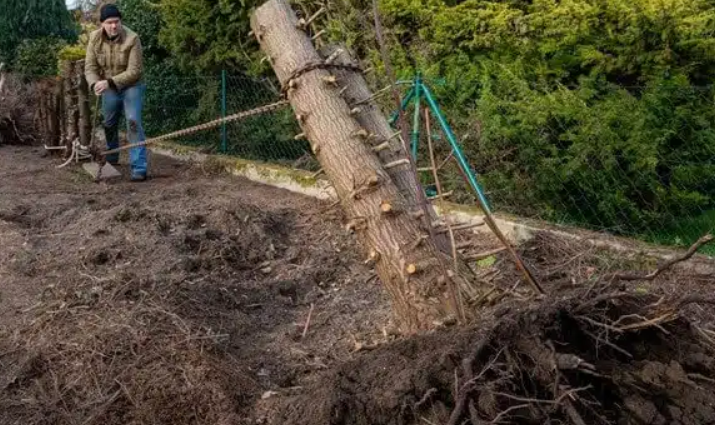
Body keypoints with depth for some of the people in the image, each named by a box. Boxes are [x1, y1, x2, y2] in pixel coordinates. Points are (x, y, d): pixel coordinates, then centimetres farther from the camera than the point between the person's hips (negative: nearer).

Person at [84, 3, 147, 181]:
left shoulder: (132, 39, -23)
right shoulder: (95, 38, -10)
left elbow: (134, 71, -25)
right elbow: (90, 66, -9)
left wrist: (110, 82, -33)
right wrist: (95, 83, -30)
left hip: (131, 86, -5)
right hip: (109, 88, 5)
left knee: (133, 123, -18)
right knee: (109, 125, 19)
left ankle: (139, 168, -19)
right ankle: (110, 160, 42)